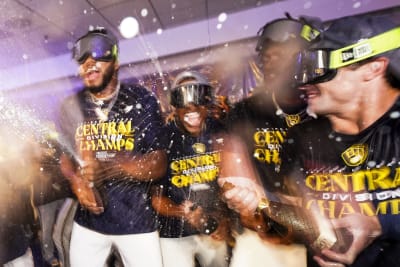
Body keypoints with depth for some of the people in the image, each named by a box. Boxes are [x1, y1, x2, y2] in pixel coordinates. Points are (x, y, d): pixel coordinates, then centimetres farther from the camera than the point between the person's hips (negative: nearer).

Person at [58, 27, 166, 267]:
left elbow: (159, 164, -15)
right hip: (88, 220, 4)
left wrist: (107, 166, -29)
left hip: (137, 220, -3)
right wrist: (77, 182, -9)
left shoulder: (141, 100, -10)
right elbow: (65, 155, 12)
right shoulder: (71, 107, 1)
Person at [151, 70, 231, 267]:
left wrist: (226, 218, -2)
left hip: (213, 230, 4)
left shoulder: (221, 134, -7)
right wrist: (181, 212, -28)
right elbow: (153, 195, -14)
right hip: (175, 234, -4)